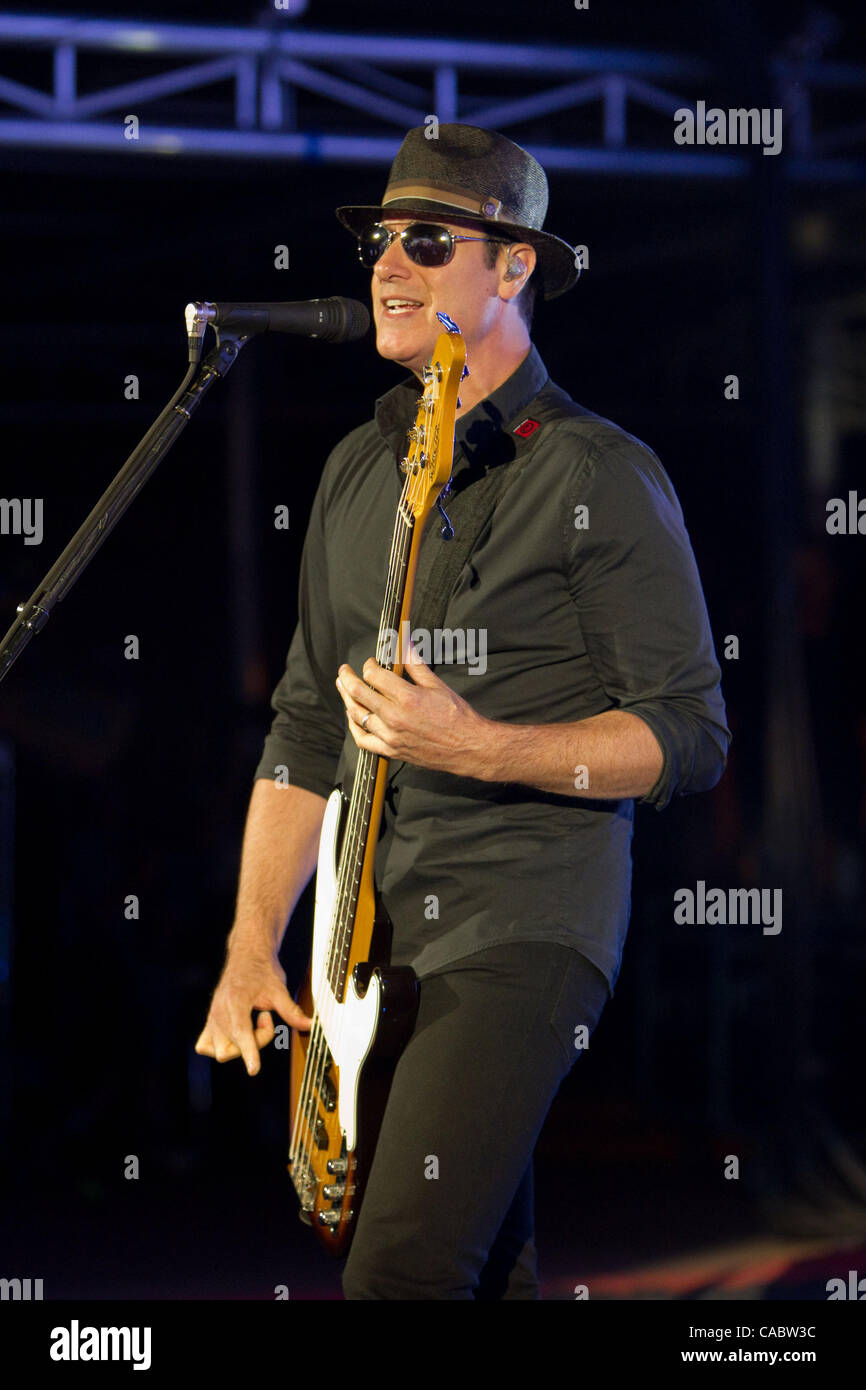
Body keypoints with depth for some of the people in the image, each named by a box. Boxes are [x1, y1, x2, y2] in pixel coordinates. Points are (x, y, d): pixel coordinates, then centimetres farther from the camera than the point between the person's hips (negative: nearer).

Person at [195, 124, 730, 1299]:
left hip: (524, 927, -7)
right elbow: (307, 726, 17)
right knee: (484, 1265, 14)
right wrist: (252, 948, 9)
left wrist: (476, 747, -22)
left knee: (402, 1271, -21)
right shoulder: (359, 470, 13)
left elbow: (689, 736, -10)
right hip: (374, 929, 7)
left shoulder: (596, 474, -8)